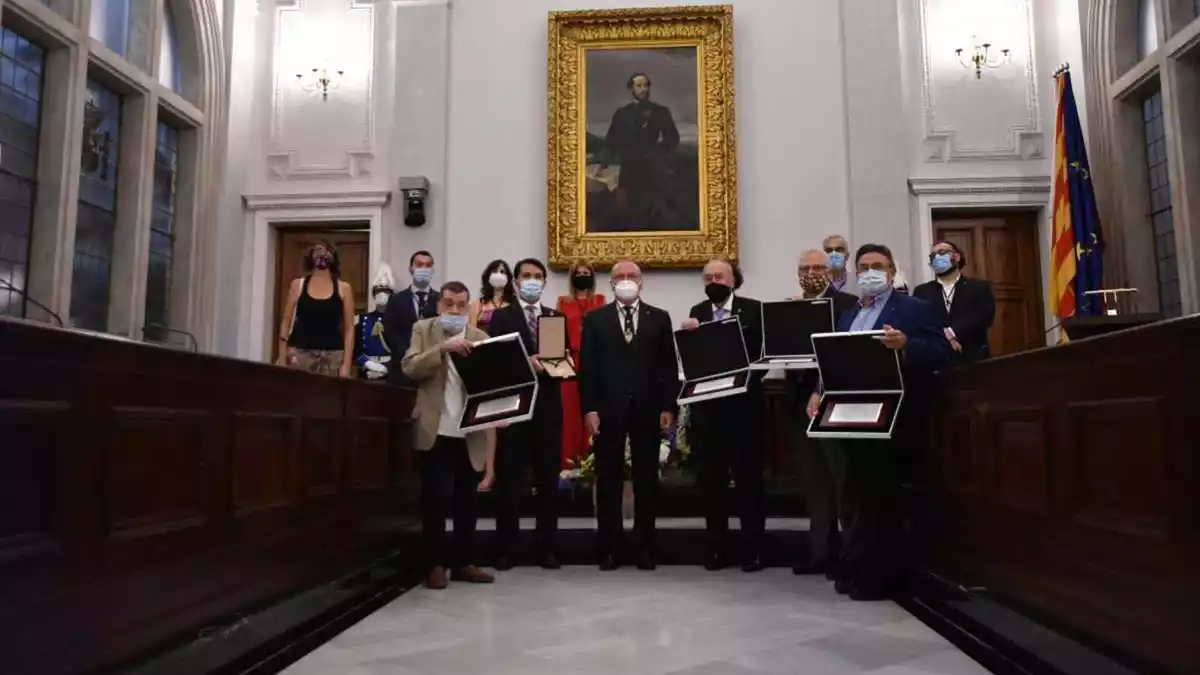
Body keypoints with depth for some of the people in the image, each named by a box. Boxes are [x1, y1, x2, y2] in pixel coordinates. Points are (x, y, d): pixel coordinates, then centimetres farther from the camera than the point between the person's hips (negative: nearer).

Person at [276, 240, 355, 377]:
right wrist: (282, 360, 2)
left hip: (332, 356, 0)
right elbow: (286, 323, 8)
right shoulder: (298, 285, 7)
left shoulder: (343, 288, 5)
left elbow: (349, 329, 4)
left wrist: (346, 363, -4)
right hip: (300, 353, 0)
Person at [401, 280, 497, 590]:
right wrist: (441, 349, -22)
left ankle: (464, 563, 22)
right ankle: (436, 564, 11)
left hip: (470, 432, 2)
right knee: (436, 498, -2)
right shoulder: (423, 330, 4)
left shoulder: (480, 338, 7)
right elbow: (409, 368, -10)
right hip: (436, 430, -2)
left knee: (466, 499, 10)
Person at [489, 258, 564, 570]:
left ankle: (546, 547, 17)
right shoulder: (501, 316, 5)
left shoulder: (556, 318, 13)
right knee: (509, 478, 1)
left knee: (548, 478, 7)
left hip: (548, 405, 3)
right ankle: (507, 548, 12)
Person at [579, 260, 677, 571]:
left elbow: (669, 366, 4)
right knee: (608, 480, 4)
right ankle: (609, 548, 13)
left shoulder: (659, 318, 8)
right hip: (608, 408, 0)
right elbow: (587, 367, 1)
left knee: (646, 479, 6)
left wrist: (668, 407, -3)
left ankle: (645, 547, 16)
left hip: (647, 408, 1)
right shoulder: (595, 319, 6)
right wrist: (589, 408, -7)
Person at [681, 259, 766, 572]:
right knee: (711, 478, 8)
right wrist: (688, 334, -16)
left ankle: (752, 548, 14)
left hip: (744, 404, -3)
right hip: (707, 405, 3)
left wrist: (749, 378, -19)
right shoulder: (696, 313, 8)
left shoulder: (754, 309, 0)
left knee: (749, 476, 4)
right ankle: (716, 546, 19)